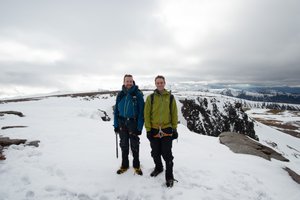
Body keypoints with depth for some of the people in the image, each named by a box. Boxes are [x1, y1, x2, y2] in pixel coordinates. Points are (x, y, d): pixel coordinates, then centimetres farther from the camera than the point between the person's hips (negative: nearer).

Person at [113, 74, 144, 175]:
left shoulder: (138, 94, -8)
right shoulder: (120, 94, 2)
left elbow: (141, 111, -10)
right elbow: (116, 110, 6)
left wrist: (139, 127, -14)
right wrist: (116, 125, 2)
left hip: (133, 123, -3)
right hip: (122, 123, 3)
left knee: (134, 145, 9)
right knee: (124, 145, 14)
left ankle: (136, 165, 28)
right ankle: (124, 165, 32)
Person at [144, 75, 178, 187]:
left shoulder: (170, 97, 1)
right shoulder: (150, 98, 0)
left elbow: (174, 114, 4)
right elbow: (146, 114, -1)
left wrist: (174, 129, 2)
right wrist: (148, 129, -5)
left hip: (167, 130, -1)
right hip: (154, 130, 1)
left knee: (167, 154, 2)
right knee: (155, 153, 16)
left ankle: (169, 176, 19)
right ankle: (158, 168, 42)